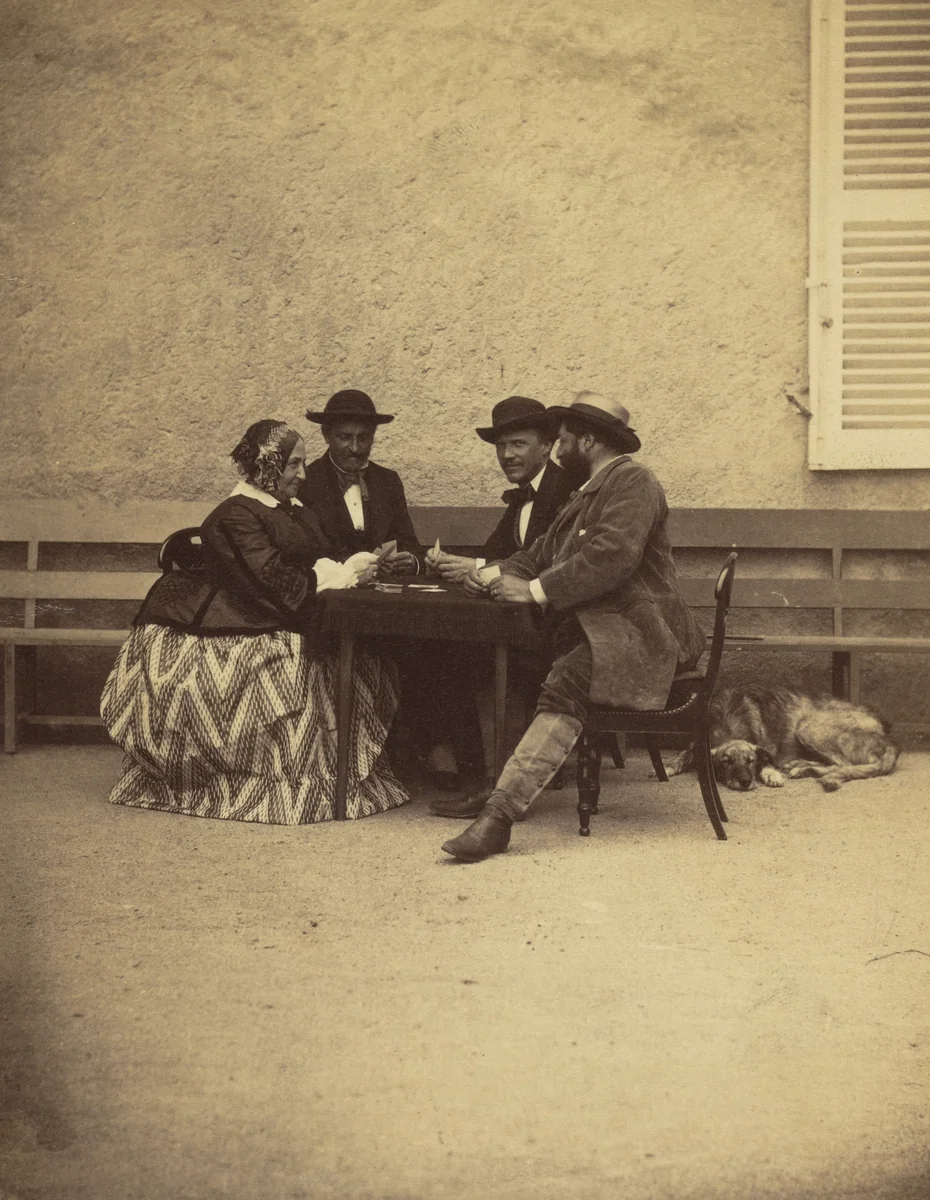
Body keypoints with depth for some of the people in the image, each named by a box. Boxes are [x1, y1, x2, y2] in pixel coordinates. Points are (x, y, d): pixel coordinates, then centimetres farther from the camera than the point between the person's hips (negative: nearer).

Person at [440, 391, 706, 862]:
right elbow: (540, 555, 24)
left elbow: (613, 555, -21)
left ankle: (500, 813, -42)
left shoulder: (632, 481, -5)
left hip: (637, 633, -9)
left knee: (564, 685, -32)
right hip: (590, 630, 10)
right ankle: (495, 783, -10)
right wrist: (493, 574, 4)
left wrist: (536, 590, -19)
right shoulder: (586, 493, 25)